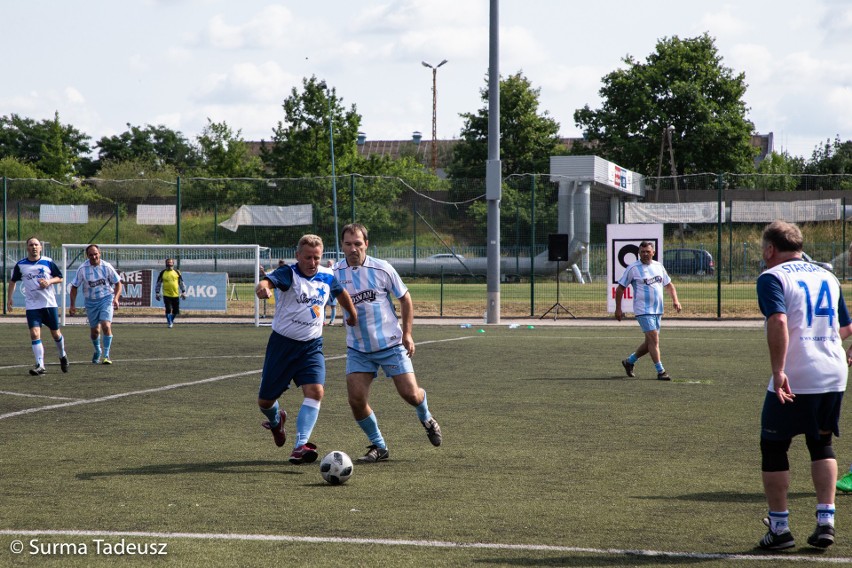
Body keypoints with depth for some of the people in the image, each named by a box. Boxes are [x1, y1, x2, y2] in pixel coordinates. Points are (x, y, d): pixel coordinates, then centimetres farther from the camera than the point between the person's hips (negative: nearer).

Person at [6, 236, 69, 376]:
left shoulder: (48, 262, -1)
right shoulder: (20, 265, 1)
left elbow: (60, 278, 6)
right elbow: (13, 282, 14)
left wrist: (49, 281, -13)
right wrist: (10, 298, 7)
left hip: (49, 304, 0)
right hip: (32, 306, 0)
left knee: (56, 333, 10)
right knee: (35, 334, -14)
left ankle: (63, 356, 38)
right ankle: (40, 366, -14)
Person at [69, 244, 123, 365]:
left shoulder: (106, 267, -9)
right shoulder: (83, 269, -8)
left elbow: (118, 283, 1)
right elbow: (74, 287, 1)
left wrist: (116, 298, -14)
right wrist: (73, 305, -4)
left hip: (106, 299, -2)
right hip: (90, 301, 2)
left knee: (106, 326, -20)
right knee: (94, 331, 8)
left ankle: (106, 355, -11)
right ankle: (97, 351, 38)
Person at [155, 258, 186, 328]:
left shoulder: (177, 272, 7)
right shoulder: (162, 273, 3)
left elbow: (181, 282, 11)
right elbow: (158, 283, 10)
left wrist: (183, 292, 5)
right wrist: (157, 293, 5)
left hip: (176, 295, 2)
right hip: (166, 295, -2)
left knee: (176, 311, 3)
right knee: (168, 310, -10)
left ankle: (171, 320, 29)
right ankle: (170, 323, 3)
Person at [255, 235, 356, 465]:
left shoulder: (327, 277, 1)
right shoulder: (289, 273, -15)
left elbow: (341, 293, 23)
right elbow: (270, 280, -37)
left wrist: (352, 314, 36)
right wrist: (263, 288, -60)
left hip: (312, 345, 3)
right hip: (283, 342, -3)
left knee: (315, 391, -21)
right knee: (265, 401, 6)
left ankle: (300, 447, -21)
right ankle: (276, 420, 43)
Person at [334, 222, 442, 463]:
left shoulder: (382, 268, -7)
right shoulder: (335, 273, -4)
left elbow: (405, 298, 4)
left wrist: (407, 333, -1)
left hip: (391, 344, -2)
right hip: (358, 349, 2)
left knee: (410, 394, -5)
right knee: (356, 399, -11)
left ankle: (426, 418, 32)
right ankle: (378, 447, 9)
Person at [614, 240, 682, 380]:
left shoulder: (659, 266, 11)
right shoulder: (633, 269, -5)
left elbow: (668, 285, 22)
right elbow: (620, 288, 0)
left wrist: (675, 300, 6)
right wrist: (618, 309, -3)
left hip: (658, 311, 6)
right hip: (643, 311, -6)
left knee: (650, 342, 11)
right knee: (654, 339, -14)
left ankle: (629, 361, 30)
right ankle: (660, 372, -12)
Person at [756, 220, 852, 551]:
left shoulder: (771, 278, -4)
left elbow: (778, 322, -22)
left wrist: (778, 371, -24)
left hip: (793, 380, -6)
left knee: (773, 448, 8)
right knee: (821, 444, 21)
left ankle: (779, 527, 9)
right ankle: (825, 521, 11)